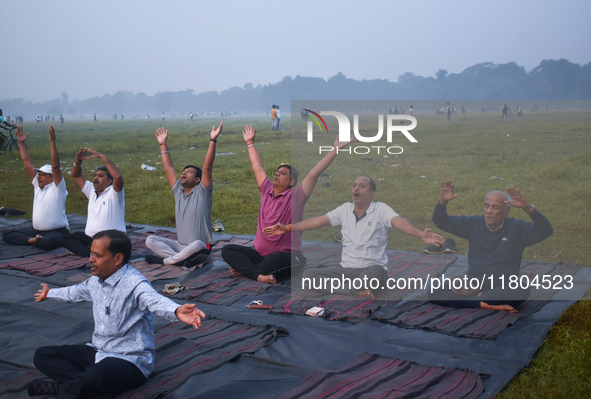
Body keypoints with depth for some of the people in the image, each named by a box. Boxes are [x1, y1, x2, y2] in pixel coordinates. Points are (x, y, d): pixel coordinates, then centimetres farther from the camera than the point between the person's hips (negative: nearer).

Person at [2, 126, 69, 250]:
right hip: (36, 231, 7)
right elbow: (27, 163, 14)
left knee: (47, 243, -39)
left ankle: (36, 241, -6)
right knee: (6, 235, -4)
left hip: (57, 232, -7)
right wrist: (21, 143, 13)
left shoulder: (57, 187, -7)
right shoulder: (38, 185, 12)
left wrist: (52, 142, -29)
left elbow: (55, 166, -21)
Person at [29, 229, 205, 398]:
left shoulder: (134, 284, -22)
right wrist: (50, 293, 50)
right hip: (98, 352, 9)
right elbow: (77, 292, 31)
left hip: (130, 359, -9)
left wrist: (177, 311, -67)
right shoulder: (96, 281, 7)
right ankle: (80, 384, -17)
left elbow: (155, 301, -43)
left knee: (95, 377, -40)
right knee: (42, 355, 1)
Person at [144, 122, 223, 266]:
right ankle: (181, 258, -23)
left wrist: (213, 141, -23)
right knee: (150, 240, -9)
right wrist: (163, 145, 20)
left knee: (196, 245, -40)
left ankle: (166, 260, -18)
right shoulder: (178, 191, 11)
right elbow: (168, 167, 16)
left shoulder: (202, 192, -5)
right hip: (180, 246, 6)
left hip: (201, 248, -6)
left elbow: (207, 167, -16)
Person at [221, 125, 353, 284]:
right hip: (259, 253, 6)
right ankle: (259, 275, -30)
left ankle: (244, 268, -18)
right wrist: (250, 143, 30)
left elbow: (314, 174, -14)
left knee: (277, 259, -41)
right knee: (227, 250, -13)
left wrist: (335, 149, -19)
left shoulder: (295, 196, -5)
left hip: (286, 255, -6)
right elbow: (258, 167, 21)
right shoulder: (267, 191, 10)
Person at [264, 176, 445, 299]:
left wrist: (421, 235, -43)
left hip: (372, 267, -5)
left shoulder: (381, 209, -3)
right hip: (346, 268, 5)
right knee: (308, 274, -19)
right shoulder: (345, 209, 11)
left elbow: (399, 221, -22)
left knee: (375, 272, -43)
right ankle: (359, 292, -27)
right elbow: (319, 221, 8)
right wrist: (287, 228, 0)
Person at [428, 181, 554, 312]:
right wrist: (443, 202, -11)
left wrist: (527, 207, -30)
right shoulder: (474, 224, 9)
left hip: (503, 288, -2)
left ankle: (476, 296, -21)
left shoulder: (517, 228, 2)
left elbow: (546, 231, -15)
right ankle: (488, 304, -28)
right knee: (433, 291, -22)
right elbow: (441, 222, 10)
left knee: (521, 292, -37)